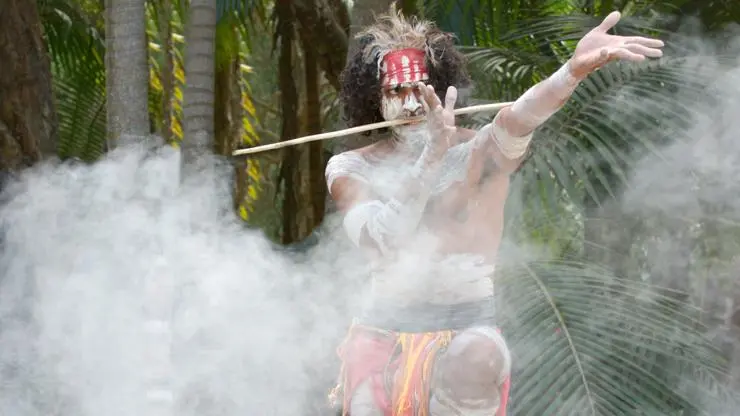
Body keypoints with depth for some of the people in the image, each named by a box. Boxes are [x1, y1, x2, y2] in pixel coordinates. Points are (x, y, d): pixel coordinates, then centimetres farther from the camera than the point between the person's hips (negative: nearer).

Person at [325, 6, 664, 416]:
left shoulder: (477, 151, -6)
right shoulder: (350, 168, 0)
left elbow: (514, 122, -29)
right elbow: (378, 241, -18)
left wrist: (574, 70, -51)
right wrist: (431, 158, -29)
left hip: (466, 328, -2)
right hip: (384, 332, 2)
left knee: (477, 358, -33)